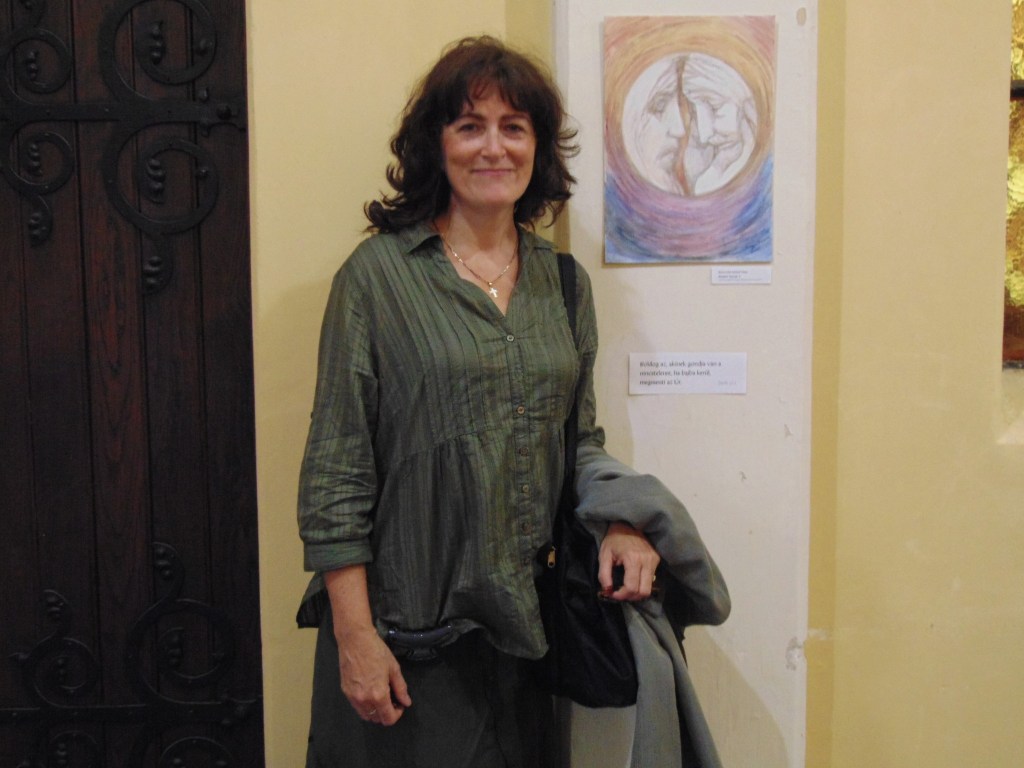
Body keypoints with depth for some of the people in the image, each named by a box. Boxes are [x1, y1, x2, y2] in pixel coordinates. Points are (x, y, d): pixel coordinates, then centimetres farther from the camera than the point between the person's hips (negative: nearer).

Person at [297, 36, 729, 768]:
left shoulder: (563, 280, 7)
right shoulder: (378, 274, -7)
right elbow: (336, 472, -9)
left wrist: (620, 522, -5)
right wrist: (354, 636, -12)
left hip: (527, 622, 5)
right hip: (411, 628, -4)